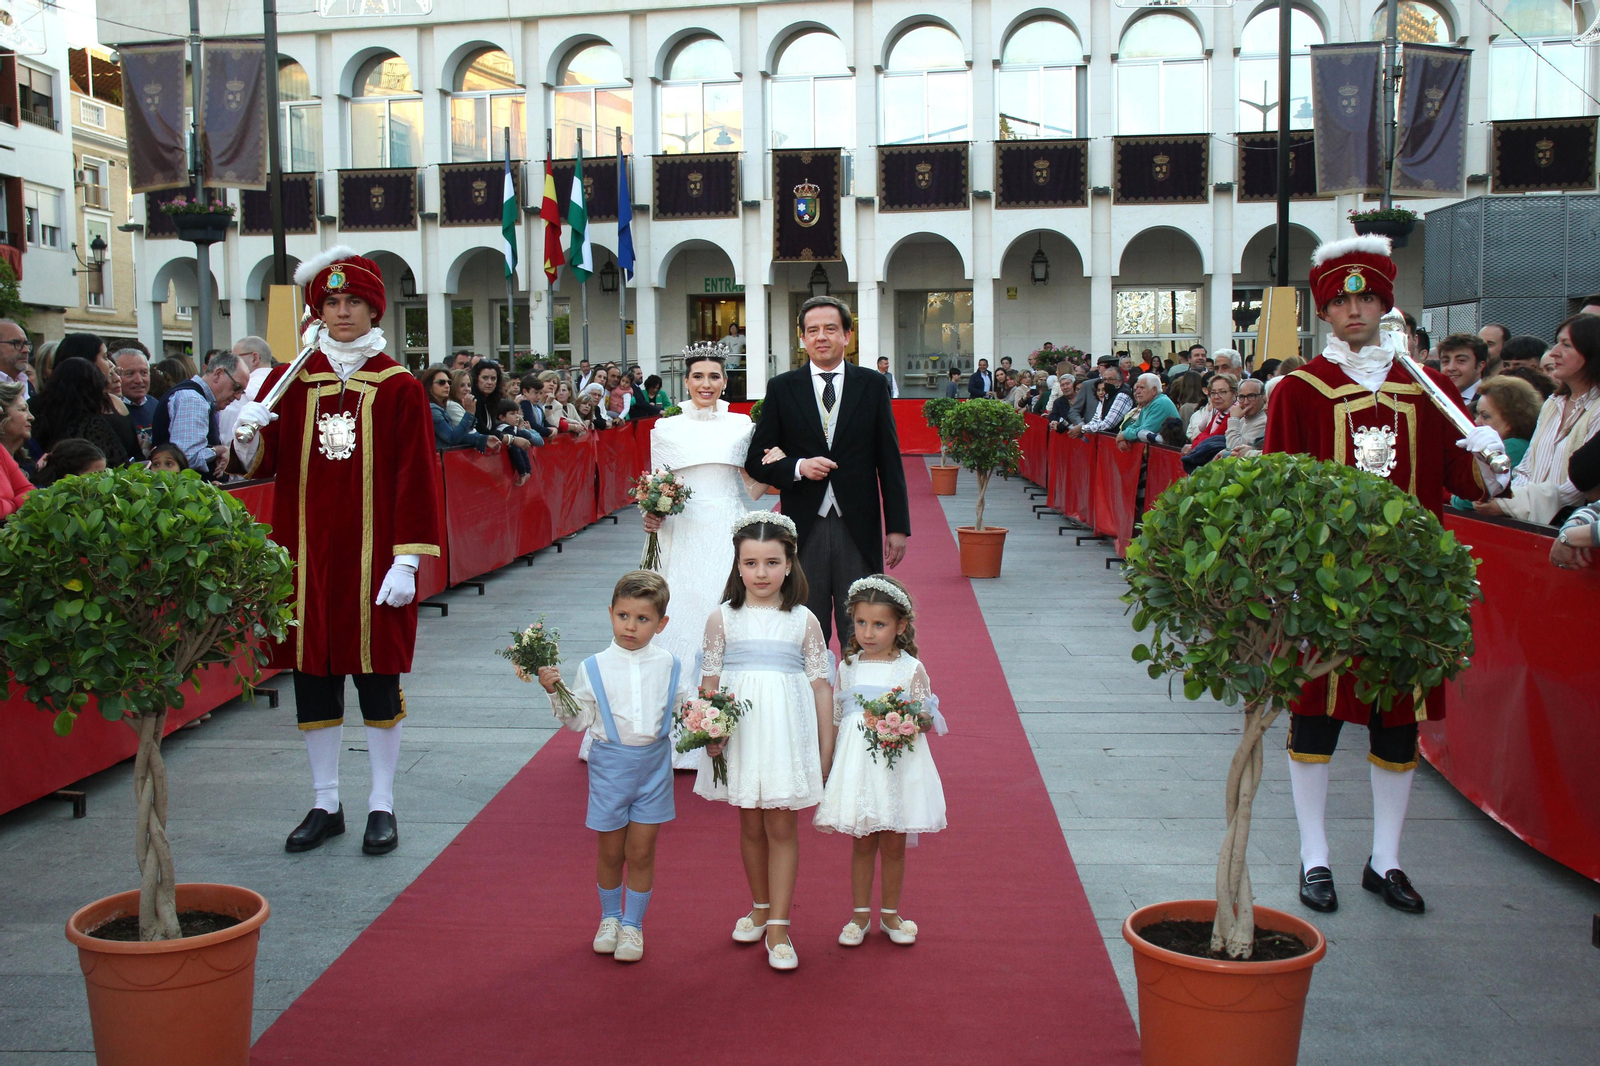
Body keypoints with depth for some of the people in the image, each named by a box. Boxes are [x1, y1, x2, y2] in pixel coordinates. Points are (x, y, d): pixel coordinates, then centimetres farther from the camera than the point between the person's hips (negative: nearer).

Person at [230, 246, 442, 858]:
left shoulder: (400, 388, -1)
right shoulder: (288, 382, 6)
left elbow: (416, 479, -4)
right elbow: (264, 465, 6)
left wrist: (408, 559, -10)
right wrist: (248, 436, -16)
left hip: (373, 559, -3)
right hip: (307, 555, 3)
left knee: (378, 676, 4)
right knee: (312, 675, 9)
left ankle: (382, 806, 17)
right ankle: (325, 804, 23)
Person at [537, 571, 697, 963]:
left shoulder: (670, 666, -1)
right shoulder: (594, 668, -4)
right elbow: (579, 721, 0)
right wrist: (555, 691, -14)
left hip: (653, 764, 0)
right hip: (610, 764, 0)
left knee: (641, 851, 6)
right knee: (611, 851, 11)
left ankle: (633, 924, 23)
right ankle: (610, 917, 33)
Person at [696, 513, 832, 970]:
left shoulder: (804, 621, 0)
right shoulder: (723, 619, 1)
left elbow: (821, 685, 2)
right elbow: (710, 679, 3)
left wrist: (826, 749, 1)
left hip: (787, 733, -1)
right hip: (739, 732, 1)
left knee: (781, 827, 1)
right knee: (750, 826, 13)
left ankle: (778, 926, 8)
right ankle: (760, 908, 32)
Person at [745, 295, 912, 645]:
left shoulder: (872, 385, 6)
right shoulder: (781, 389, 5)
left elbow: (889, 462, 6)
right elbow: (756, 460, 5)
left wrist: (898, 527, 2)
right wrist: (798, 467, -14)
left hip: (859, 529, 0)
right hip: (804, 528, 0)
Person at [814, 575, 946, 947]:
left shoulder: (911, 669, -3)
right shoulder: (848, 668, 4)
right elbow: (835, 719, 10)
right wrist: (826, 764, 8)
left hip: (898, 764, -1)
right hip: (857, 763, 1)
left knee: (893, 845, 8)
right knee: (863, 843, 9)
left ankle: (890, 914, 25)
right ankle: (860, 915, 22)